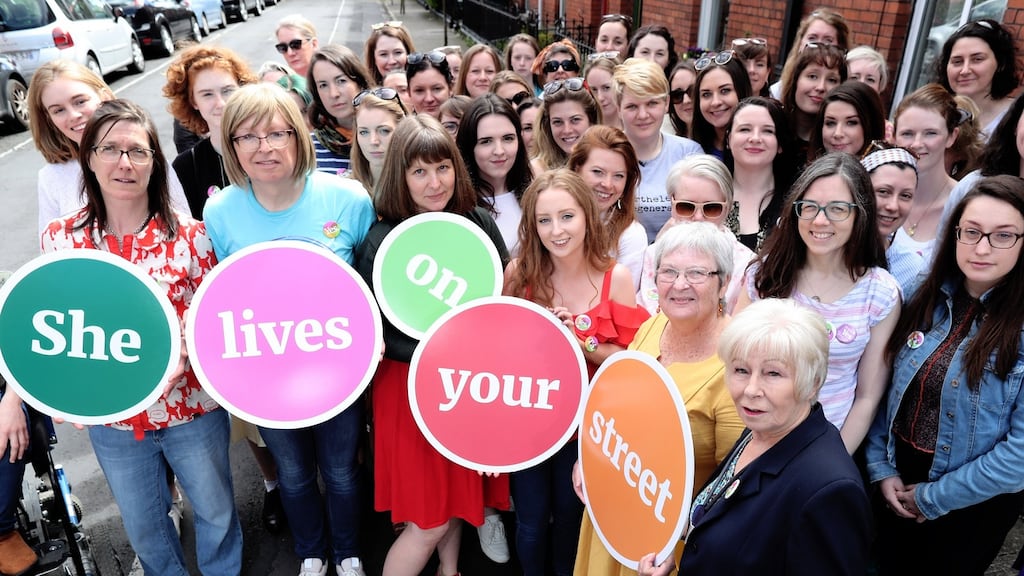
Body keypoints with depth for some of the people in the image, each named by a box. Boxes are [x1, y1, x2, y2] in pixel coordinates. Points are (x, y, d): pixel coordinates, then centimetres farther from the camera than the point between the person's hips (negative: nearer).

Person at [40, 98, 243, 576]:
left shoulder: (189, 236, -13)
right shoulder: (60, 238, -6)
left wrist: (175, 360, -24)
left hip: (192, 406, -2)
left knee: (215, 510, 19)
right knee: (142, 525, 23)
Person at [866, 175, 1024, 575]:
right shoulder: (928, 300, -5)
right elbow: (883, 389, 1)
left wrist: (932, 497, -14)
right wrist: (881, 468, -5)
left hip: (972, 504, -4)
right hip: (897, 479, 4)